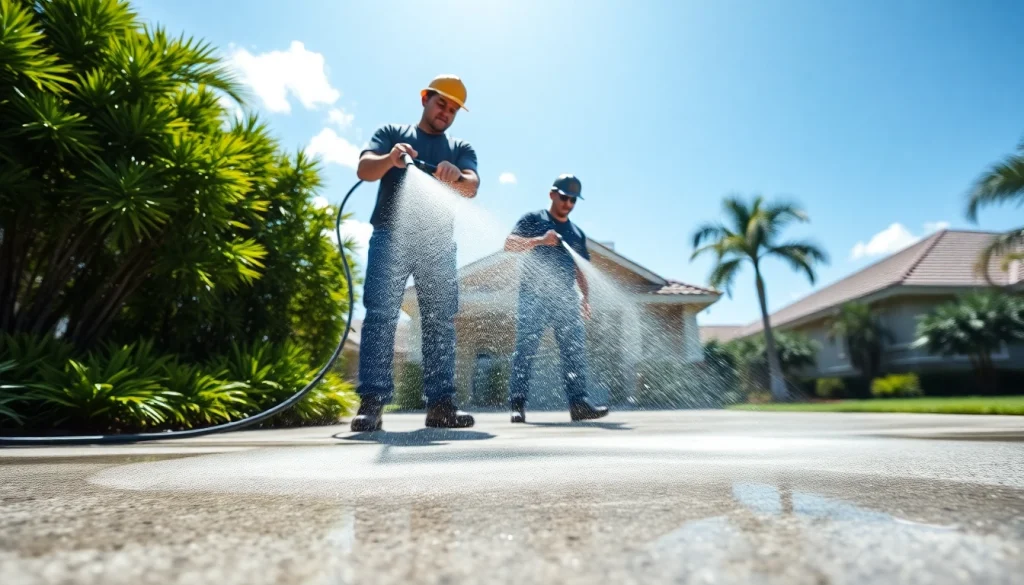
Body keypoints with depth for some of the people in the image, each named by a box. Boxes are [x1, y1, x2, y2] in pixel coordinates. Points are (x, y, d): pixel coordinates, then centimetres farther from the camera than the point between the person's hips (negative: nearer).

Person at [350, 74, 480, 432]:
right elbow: (364, 169, 0)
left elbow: (471, 188, -1)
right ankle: (372, 402, -11)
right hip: (391, 236, -2)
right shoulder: (392, 133, 17)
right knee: (380, 315, -11)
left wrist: (456, 178, -25)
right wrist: (389, 159, -22)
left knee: (441, 320, -3)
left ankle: (441, 403, -1)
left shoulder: (461, 149, 19)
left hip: (438, 242, 2)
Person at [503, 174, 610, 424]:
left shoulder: (577, 233, 24)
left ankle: (578, 402, -5)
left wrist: (586, 297, 7)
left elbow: (580, 270, 22)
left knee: (575, 349, -6)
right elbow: (509, 243, -6)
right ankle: (517, 403, -7)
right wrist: (540, 240, -21)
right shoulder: (534, 220, 8)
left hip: (566, 299, 5)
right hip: (534, 295, -5)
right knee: (526, 348, -10)